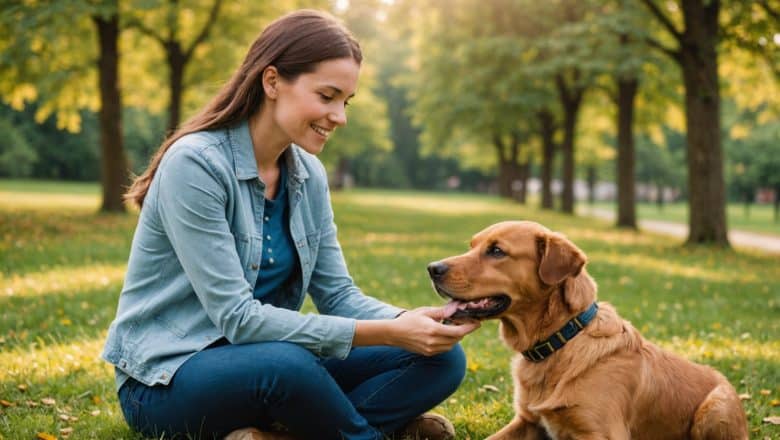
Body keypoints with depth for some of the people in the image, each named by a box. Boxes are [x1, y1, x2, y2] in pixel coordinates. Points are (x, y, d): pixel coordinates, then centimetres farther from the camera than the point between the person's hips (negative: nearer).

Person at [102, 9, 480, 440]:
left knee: (441, 359, -8)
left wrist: (407, 323, -19)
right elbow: (237, 317, -25)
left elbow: (337, 294, 3)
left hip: (261, 360, 7)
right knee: (286, 363, -40)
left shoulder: (309, 175, 2)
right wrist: (387, 333, -28)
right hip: (167, 377, -7)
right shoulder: (194, 164, -20)